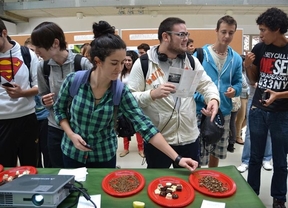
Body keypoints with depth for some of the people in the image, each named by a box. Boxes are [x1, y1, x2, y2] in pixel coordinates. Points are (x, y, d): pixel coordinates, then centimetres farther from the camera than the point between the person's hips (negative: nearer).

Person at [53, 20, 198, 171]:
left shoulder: (122, 92, -18)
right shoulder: (73, 80, -18)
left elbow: (145, 126, -22)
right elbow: (59, 109, -1)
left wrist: (177, 158, -26)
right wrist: (71, 135, -17)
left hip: (104, 156, 0)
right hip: (73, 152, 1)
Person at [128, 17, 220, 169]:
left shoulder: (191, 61, 5)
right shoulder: (143, 63, -9)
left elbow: (207, 84, 8)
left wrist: (213, 98, -13)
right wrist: (152, 94, -28)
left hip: (189, 138, 4)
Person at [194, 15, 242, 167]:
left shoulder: (236, 58, 5)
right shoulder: (200, 54, -8)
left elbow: (238, 83, 9)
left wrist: (235, 90, -14)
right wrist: (202, 97, -22)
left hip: (224, 112, 5)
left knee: (217, 152, 21)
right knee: (197, 156, -1)